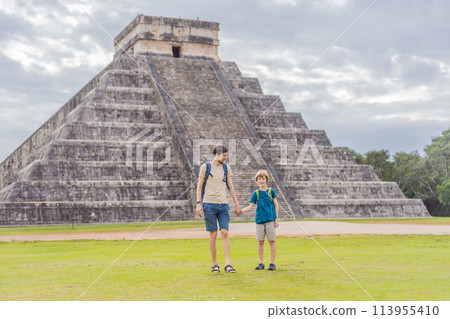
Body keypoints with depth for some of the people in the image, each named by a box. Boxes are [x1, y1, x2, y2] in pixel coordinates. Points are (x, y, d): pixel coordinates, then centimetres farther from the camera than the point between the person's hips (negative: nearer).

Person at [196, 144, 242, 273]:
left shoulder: (226, 168, 12)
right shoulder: (205, 167, 1)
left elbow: (230, 187, 16)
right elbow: (199, 186, 3)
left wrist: (236, 204, 14)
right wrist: (199, 203, -5)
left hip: (223, 205, 3)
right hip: (209, 204, -3)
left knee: (225, 233, -7)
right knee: (213, 235, -2)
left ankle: (227, 264, -8)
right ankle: (215, 265, 7)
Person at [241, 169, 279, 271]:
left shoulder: (271, 191, 2)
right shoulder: (256, 193, 6)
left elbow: (276, 205, 5)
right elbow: (250, 206, 3)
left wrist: (276, 219, 1)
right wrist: (241, 210, -13)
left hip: (270, 220, -2)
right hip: (259, 220, 2)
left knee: (271, 241, 0)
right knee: (260, 242, 6)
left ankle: (272, 263, 7)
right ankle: (261, 263, 14)